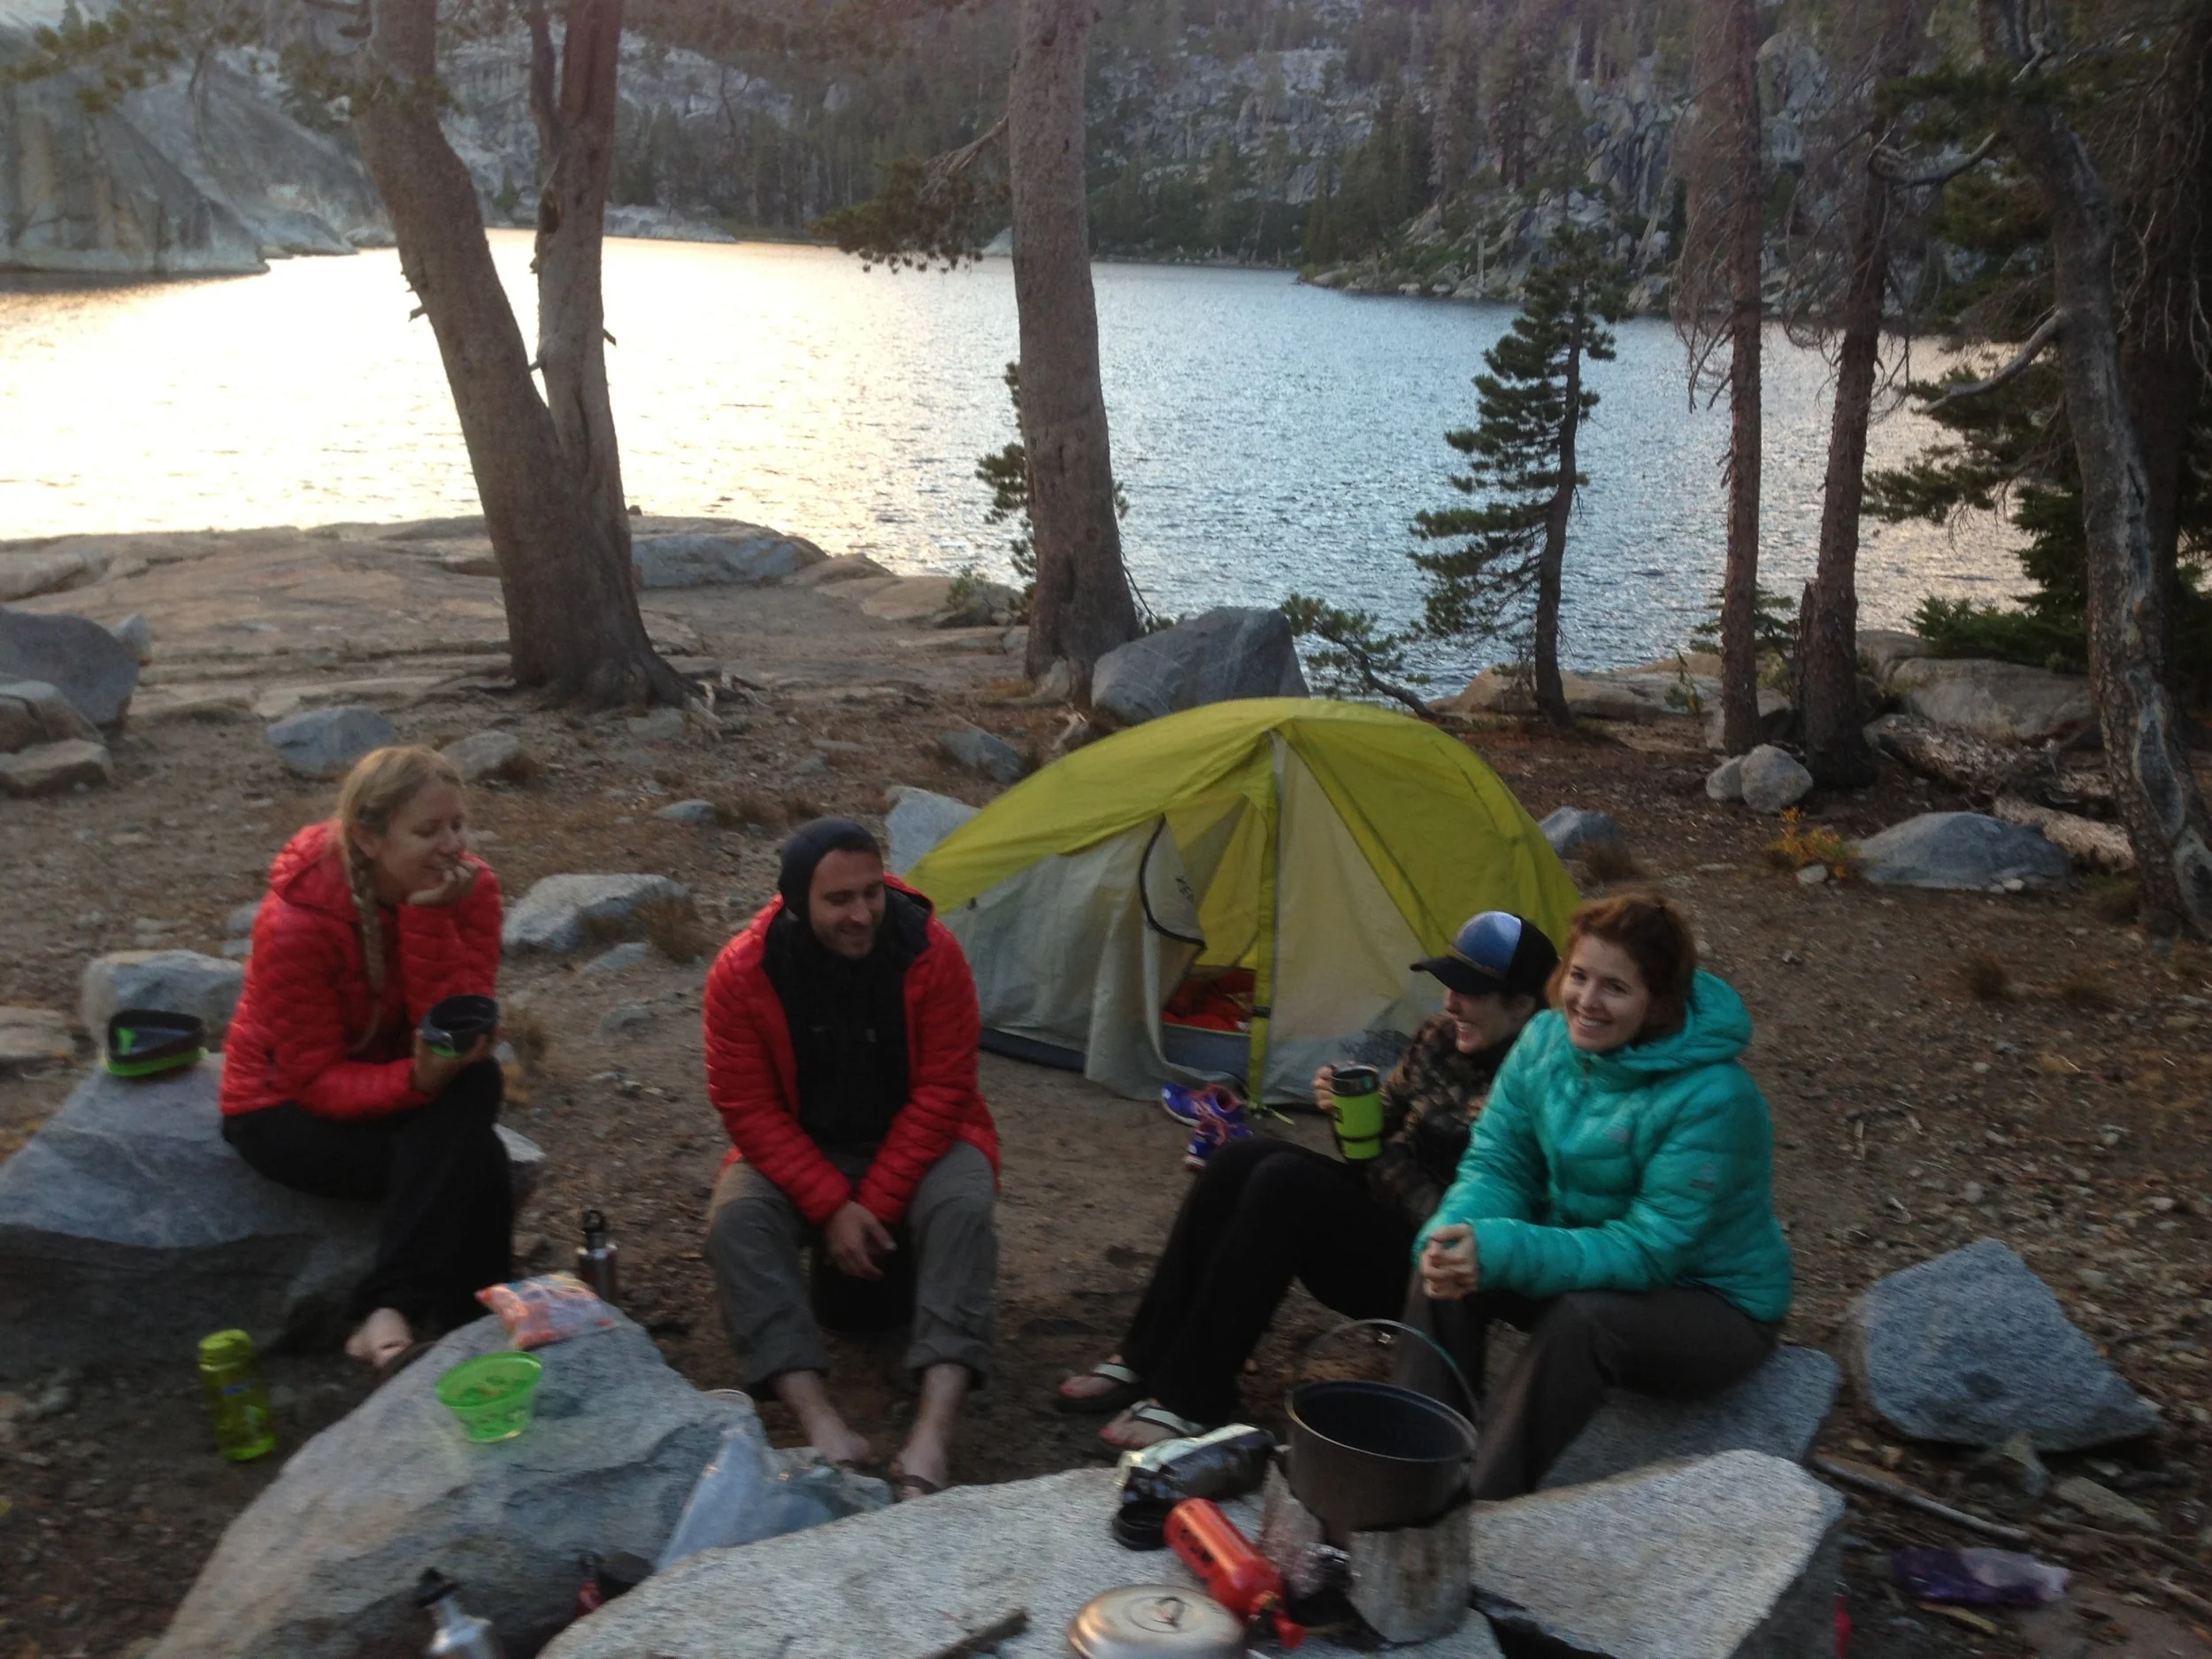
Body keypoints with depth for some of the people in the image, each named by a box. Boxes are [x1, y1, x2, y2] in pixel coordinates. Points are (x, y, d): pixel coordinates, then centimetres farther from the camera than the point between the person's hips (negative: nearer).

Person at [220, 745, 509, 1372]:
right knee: (472, 1163, -30)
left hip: (408, 1076, 4)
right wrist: (417, 1080, -42)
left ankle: (389, 1313, -34)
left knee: (474, 1083, -33)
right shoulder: (296, 922, -27)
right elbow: (318, 1080, -23)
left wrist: (429, 916, -34)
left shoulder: (469, 887, -16)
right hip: (288, 1104, -4)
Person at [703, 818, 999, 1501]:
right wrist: (830, 1207, -23)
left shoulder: (930, 951, -20)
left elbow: (940, 1092, -17)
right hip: (800, 1153, 1)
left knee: (962, 1207, -33)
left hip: (914, 1144, -1)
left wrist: (877, 1203, -21)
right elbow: (750, 1108, -15)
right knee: (737, 1217, -29)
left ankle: (932, 1433, -42)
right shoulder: (743, 971, -19)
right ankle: (820, 1424, -37)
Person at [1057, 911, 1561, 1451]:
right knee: (1240, 1159, -13)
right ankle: (1145, 1360, -6)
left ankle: (1190, 1400, -21)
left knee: (1285, 1182, -27)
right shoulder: (1438, 1039, 4)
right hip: (1376, 1208, 8)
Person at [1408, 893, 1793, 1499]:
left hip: (1714, 1309, -6)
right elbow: (1496, 1166, -6)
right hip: (1596, 1268, 6)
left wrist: (1501, 1251, -40)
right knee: (1451, 1270, -18)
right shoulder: (1548, 1041, -10)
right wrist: (1454, 1235, -30)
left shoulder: (1711, 1099, -29)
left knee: (1581, 1318, -35)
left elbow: (1647, 1253, -29)